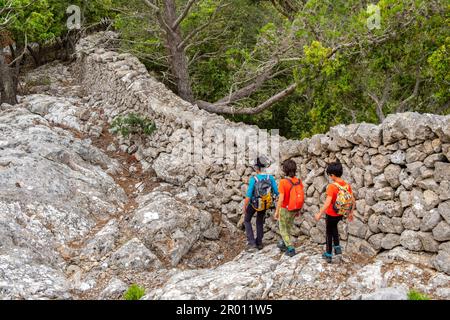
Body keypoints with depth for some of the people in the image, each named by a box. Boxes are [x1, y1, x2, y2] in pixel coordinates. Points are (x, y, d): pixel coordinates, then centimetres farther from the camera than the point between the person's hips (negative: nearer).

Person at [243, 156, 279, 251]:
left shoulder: (253, 179, -29)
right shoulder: (270, 178, -20)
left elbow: (248, 196, -26)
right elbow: (277, 192, -13)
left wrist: (244, 207, -12)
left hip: (254, 203, -3)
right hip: (265, 204, 3)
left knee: (247, 220, 20)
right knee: (260, 222, 27)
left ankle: (251, 243, 10)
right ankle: (259, 243, 33)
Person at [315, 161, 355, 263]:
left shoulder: (331, 187, -25)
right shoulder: (347, 185, -8)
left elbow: (327, 203, -29)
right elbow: (353, 201, -2)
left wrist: (319, 214, -18)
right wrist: (351, 213, 11)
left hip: (331, 214, -5)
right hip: (341, 214, 5)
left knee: (329, 233, 15)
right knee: (334, 226, 33)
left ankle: (328, 255, 26)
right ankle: (337, 247, 27)